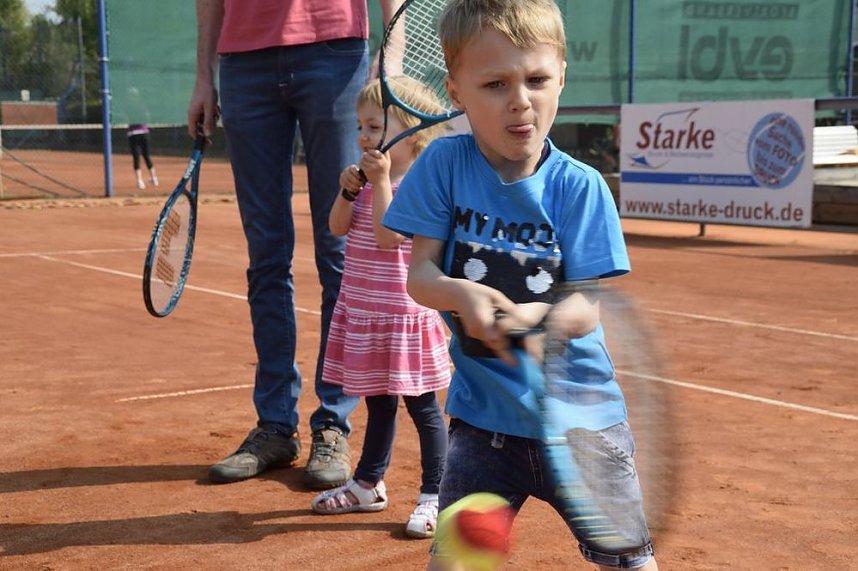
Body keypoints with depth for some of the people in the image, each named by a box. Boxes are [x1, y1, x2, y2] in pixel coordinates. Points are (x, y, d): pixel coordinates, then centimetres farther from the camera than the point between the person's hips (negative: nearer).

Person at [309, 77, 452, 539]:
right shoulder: (372, 178, 10)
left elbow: (387, 236, -25)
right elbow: (338, 227, 7)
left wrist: (380, 182, -24)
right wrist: (349, 190, -8)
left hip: (402, 313, -8)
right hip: (363, 311, 8)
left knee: (422, 405, 0)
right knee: (377, 403, 20)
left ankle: (434, 496, 8)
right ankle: (369, 484, 33)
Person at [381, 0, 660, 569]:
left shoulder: (580, 186, -11)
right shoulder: (445, 163, -7)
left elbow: (587, 308, -14)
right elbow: (419, 273, -9)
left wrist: (532, 316, -36)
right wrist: (462, 295, -31)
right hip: (483, 416, 1)